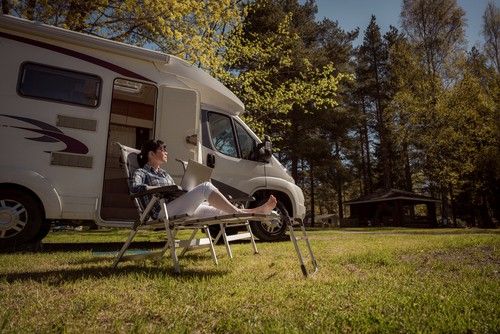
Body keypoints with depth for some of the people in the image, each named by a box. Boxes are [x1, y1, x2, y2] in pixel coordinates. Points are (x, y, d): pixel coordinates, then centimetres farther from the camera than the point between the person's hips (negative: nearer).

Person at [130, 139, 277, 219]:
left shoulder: (165, 174, 29)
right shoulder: (141, 172, 6)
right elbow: (134, 188, -16)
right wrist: (162, 188, -13)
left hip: (181, 210, 8)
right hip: (164, 211, -8)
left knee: (221, 211, -7)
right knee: (205, 187, -26)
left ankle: (256, 211, -14)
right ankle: (239, 213, -27)